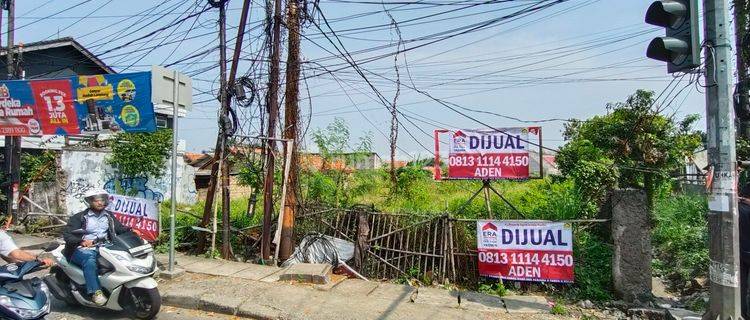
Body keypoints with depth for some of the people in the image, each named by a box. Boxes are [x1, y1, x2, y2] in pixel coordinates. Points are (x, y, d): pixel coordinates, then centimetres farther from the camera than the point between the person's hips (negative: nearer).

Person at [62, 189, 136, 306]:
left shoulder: (109, 216, 17)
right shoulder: (80, 217, 4)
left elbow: (120, 228, 13)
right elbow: (67, 234, -5)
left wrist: (131, 231, -10)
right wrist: (82, 241, -25)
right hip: (83, 250, -4)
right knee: (90, 261, -39)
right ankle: (95, 292, -42)